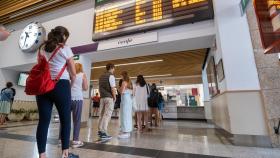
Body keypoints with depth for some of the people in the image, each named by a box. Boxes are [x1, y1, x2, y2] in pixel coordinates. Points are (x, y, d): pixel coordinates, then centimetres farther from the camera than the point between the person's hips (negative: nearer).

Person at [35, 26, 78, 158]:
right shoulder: (65, 49, 3)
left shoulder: (42, 48, 18)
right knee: (65, 119, 4)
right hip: (60, 85, -5)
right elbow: (73, 73, 2)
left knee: (43, 120, 4)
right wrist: (70, 85, 17)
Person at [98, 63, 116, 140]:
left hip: (102, 97, 8)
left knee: (101, 114, 12)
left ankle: (100, 131, 20)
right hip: (109, 97, -8)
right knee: (107, 115, -5)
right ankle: (103, 133, -3)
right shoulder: (111, 76, -8)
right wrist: (114, 98, -4)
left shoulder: (101, 76, 16)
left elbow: (100, 88, 16)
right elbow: (113, 88, -14)